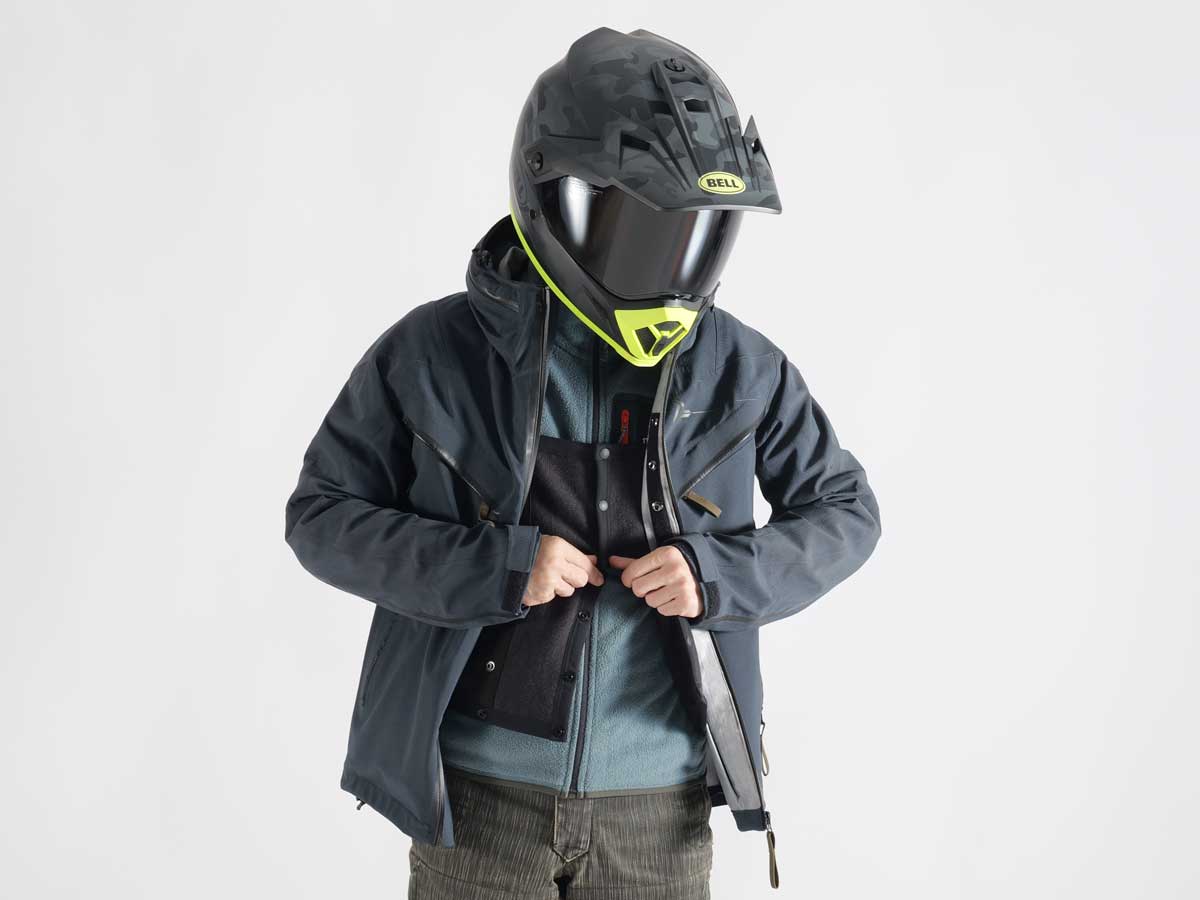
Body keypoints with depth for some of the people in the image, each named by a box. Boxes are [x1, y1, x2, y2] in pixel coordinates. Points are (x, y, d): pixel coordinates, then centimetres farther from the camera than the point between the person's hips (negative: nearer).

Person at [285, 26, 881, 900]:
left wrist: (720, 573, -12)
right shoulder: (437, 352, -8)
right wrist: (490, 566, -17)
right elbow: (323, 515, -2)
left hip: (658, 806, 2)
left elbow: (844, 511, 7)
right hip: (480, 794, -1)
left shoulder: (741, 369, -4)